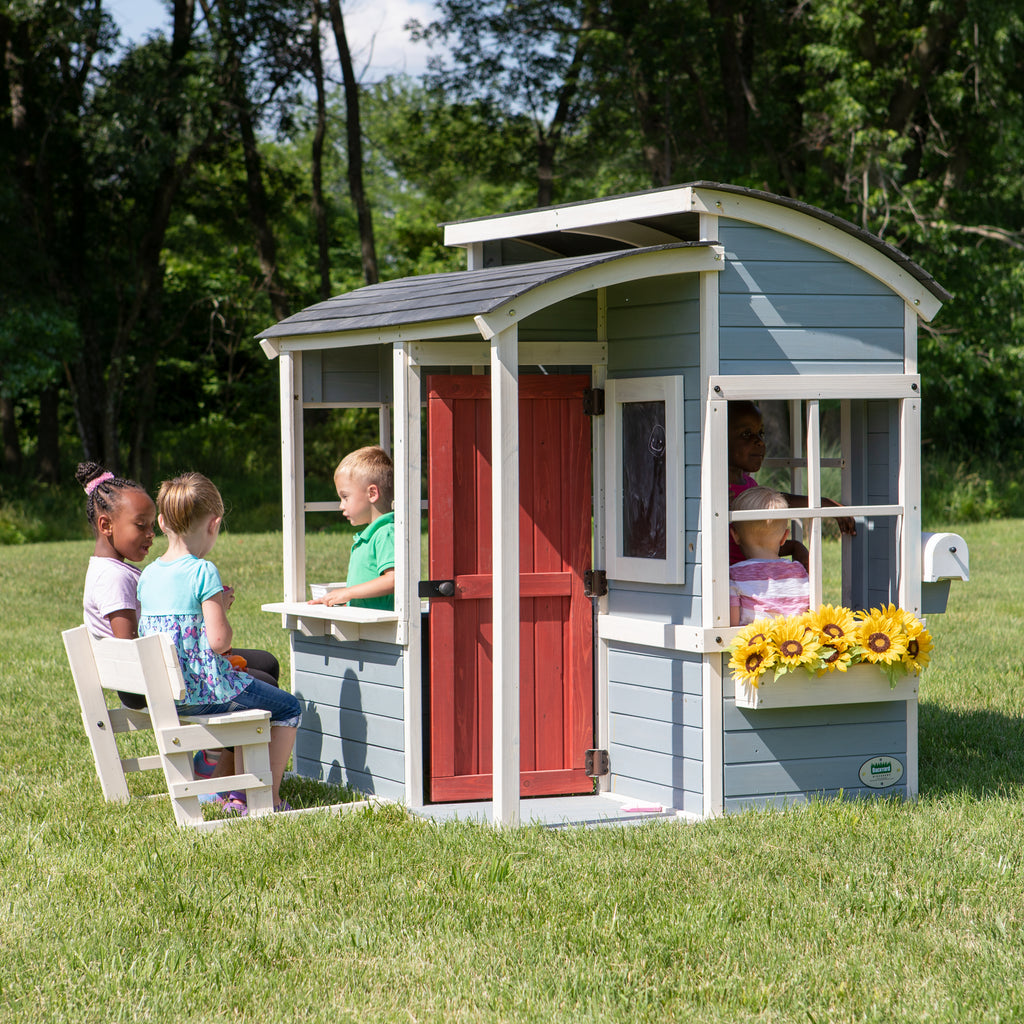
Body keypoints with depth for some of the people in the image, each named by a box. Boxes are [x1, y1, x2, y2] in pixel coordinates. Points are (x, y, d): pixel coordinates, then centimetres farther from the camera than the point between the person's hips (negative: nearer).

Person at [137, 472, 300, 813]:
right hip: (204, 689, -8)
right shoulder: (203, 572, -18)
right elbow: (219, 640, -22)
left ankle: (225, 790, 32)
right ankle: (269, 797, 7)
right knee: (288, 709, 11)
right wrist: (222, 605, -2)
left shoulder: (148, 575, 3)